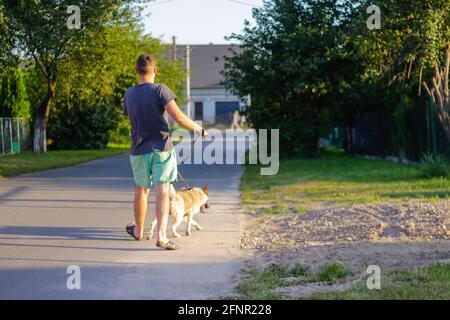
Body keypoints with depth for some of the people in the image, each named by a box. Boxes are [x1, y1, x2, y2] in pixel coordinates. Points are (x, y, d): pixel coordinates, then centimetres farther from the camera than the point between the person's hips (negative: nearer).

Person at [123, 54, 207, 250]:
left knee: (141, 190, 18)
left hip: (139, 150, 4)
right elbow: (179, 118, -17)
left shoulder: (129, 94, 4)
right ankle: (161, 236, -14)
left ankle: (138, 231, 34)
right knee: (162, 191, -6)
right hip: (161, 148, -4)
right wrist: (198, 129, -2)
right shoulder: (160, 90, -11)